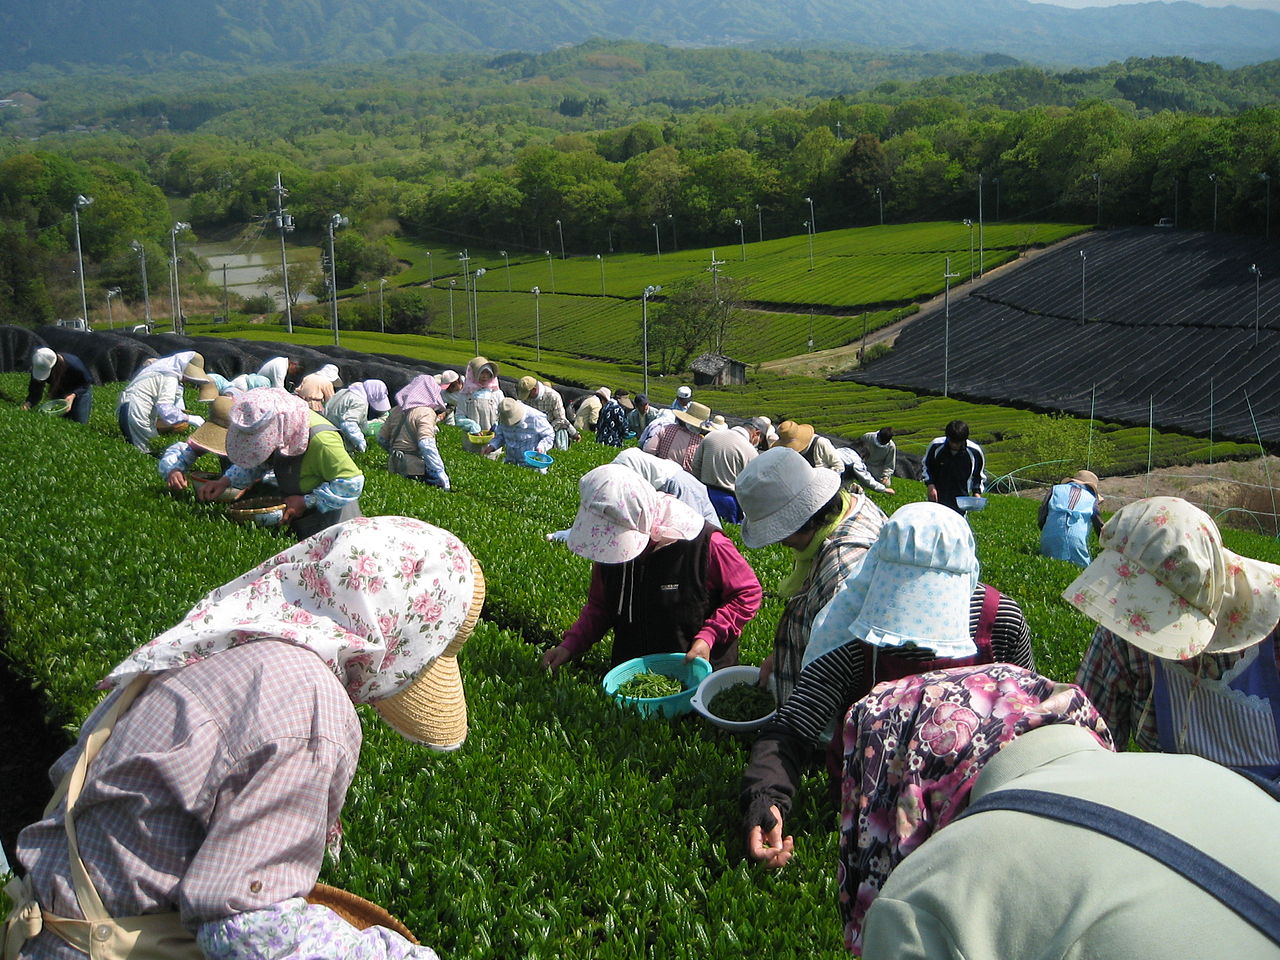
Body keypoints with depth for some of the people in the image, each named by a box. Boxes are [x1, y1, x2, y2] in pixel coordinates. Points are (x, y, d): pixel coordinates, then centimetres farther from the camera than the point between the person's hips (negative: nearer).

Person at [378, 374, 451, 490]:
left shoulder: (396, 410, 15)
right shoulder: (426, 412, -8)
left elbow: (381, 438, 20)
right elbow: (426, 444, -22)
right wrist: (440, 472, -22)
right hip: (414, 467, -8)